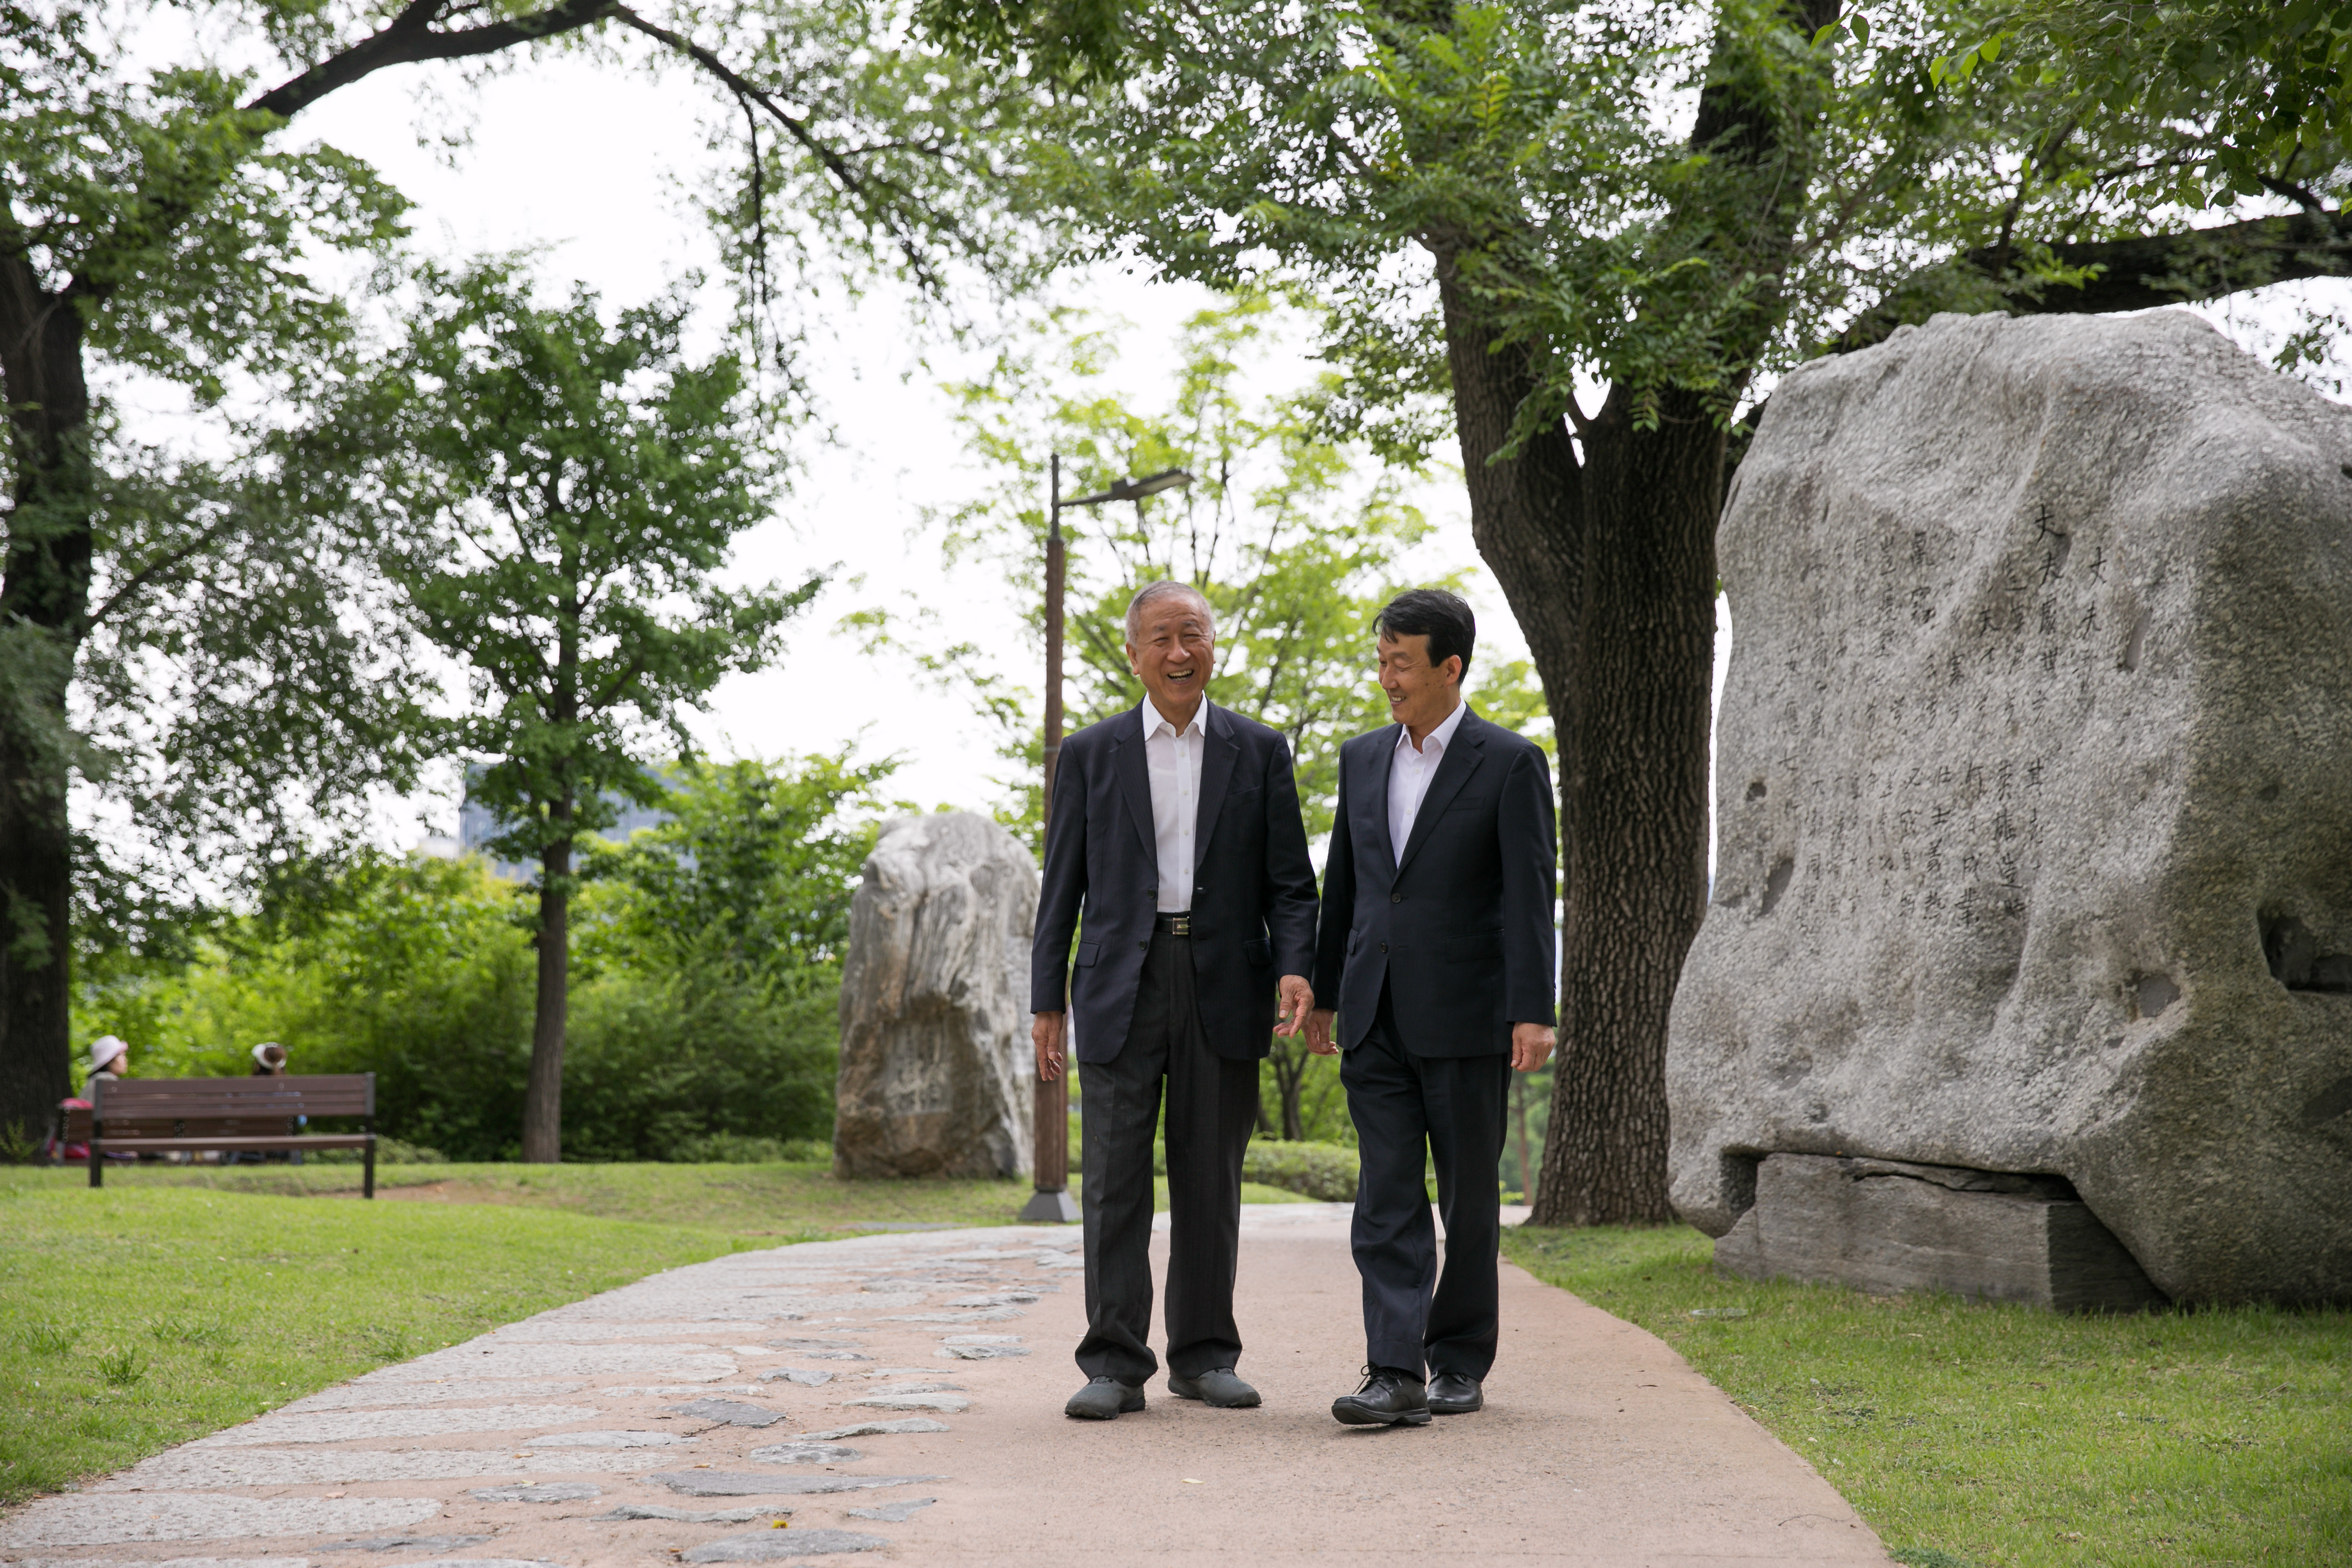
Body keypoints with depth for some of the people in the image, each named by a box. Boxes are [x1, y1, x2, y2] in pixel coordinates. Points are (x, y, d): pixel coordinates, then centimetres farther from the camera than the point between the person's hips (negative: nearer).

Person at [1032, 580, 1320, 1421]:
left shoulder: (1258, 751, 9)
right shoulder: (1091, 754, 8)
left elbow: (1289, 882, 7)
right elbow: (1062, 887, 9)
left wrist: (1294, 968, -10)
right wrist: (1047, 1001, 3)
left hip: (1222, 985, 1)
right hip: (1121, 986, 0)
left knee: (1211, 1178, 5)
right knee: (1114, 1178, -4)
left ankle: (1205, 1355, 14)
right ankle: (1115, 1365, 0)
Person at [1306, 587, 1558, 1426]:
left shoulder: (1510, 763, -5)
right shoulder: (1363, 758, 11)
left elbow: (1530, 895, -10)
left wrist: (1533, 1012, -17)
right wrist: (1323, 995, 17)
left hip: (1464, 1014, -4)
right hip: (1375, 1018, 4)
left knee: (1468, 1196, 6)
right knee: (1387, 1198, -4)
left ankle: (1460, 1358, 20)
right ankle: (1396, 1376, -9)